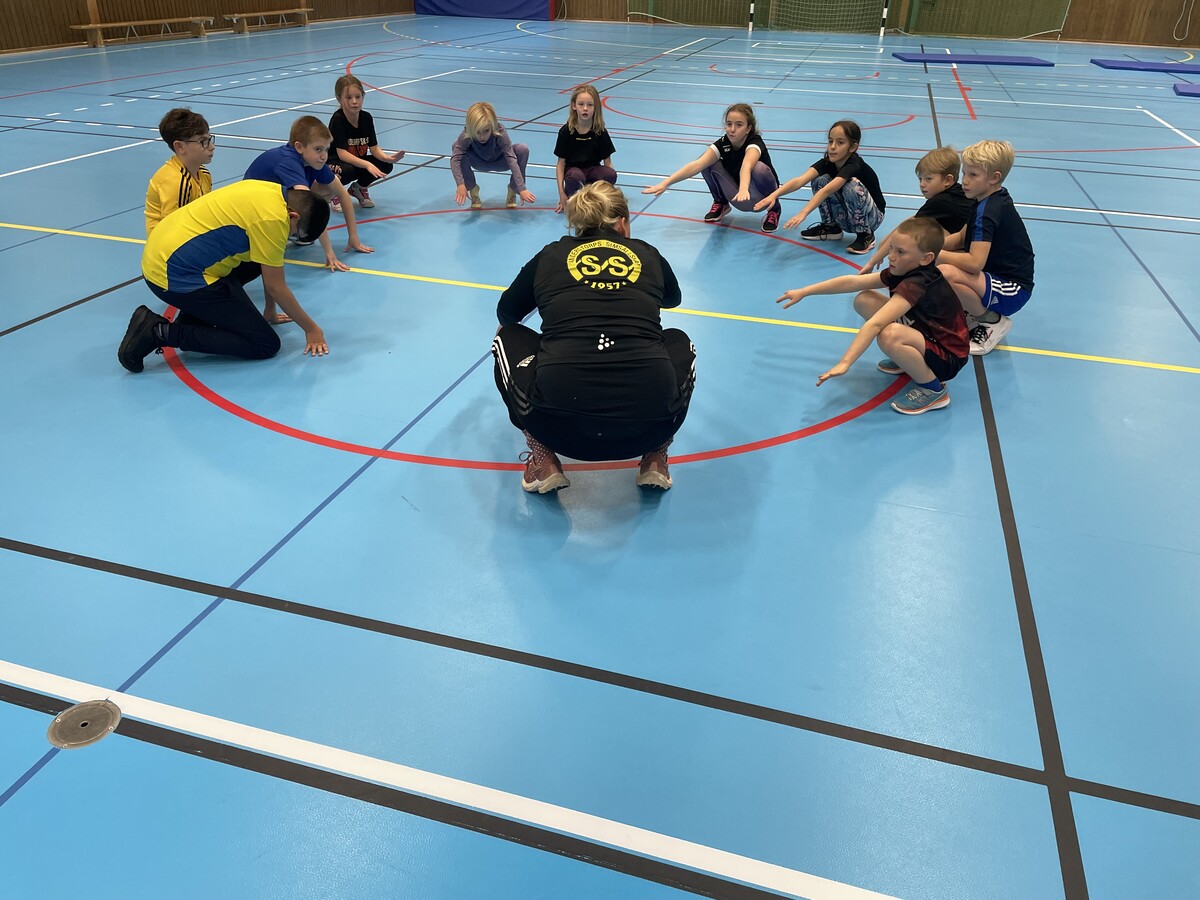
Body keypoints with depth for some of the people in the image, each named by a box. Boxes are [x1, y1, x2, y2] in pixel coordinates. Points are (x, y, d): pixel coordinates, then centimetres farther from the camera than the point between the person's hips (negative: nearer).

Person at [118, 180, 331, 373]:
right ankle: (162, 332, -6)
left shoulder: (272, 191, 8)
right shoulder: (273, 218, -19)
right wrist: (312, 329, 0)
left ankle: (191, 316, 16)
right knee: (265, 344, -7)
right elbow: (275, 287, -11)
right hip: (176, 276, -10)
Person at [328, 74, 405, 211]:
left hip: (358, 162, 6)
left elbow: (374, 148, -6)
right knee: (348, 171, -39)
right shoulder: (337, 119, -23)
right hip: (334, 164, -6)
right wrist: (367, 165, -43)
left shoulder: (366, 118, -6)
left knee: (386, 166, -17)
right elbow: (342, 153, -29)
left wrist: (388, 158, -29)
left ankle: (359, 187, 12)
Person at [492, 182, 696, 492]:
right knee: (678, 342, 33)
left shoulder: (550, 255, 17)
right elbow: (673, 299, 43)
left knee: (509, 338, 28)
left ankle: (544, 463, 19)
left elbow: (506, 313, 36)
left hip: (561, 426, -1)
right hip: (648, 426, 1)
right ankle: (655, 460, 20)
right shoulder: (647, 254, 19)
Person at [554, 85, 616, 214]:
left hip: (593, 169, 2)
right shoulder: (566, 131, -8)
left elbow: (607, 162, -2)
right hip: (573, 169, -2)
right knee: (575, 177, -39)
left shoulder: (601, 132, -5)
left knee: (611, 174, -30)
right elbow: (561, 163, -6)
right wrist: (561, 193, -12)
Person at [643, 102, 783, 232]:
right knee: (707, 161, -17)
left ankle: (774, 208, -8)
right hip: (739, 199, 4)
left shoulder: (755, 143, -26)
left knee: (759, 168, -37)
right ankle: (720, 204, 7)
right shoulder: (723, 144, -14)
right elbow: (697, 165, -30)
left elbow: (746, 166, -51)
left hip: (760, 198, -4)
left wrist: (744, 189, -72)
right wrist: (665, 183, -44)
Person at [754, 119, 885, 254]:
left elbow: (827, 190, -44)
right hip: (845, 218, 5)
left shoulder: (855, 165, -29)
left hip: (872, 217, -5)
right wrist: (775, 194, -45)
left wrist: (803, 213, -57)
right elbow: (800, 180, -28)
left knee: (852, 185, -34)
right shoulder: (827, 162, -11)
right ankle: (830, 226, 4)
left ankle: (866, 234, -13)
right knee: (819, 180, -15)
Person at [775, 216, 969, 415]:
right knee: (864, 301, 1)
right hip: (925, 335, 9)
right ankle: (905, 361, 12)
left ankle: (933, 389, -14)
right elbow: (851, 281, -5)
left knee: (889, 335, -40)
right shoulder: (901, 271, -5)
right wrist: (803, 292, -5)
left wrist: (844, 363, -45)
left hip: (947, 358, -9)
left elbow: (874, 325, -40)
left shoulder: (917, 284, -31)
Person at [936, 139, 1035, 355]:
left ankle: (992, 321, -9)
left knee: (945, 273, -33)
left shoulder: (987, 211, -23)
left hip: (1012, 292, -10)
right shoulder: (991, 199, 7)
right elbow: (961, 239, 12)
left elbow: (975, 262, -32)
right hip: (999, 272, 10)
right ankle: (976, 312, 11)